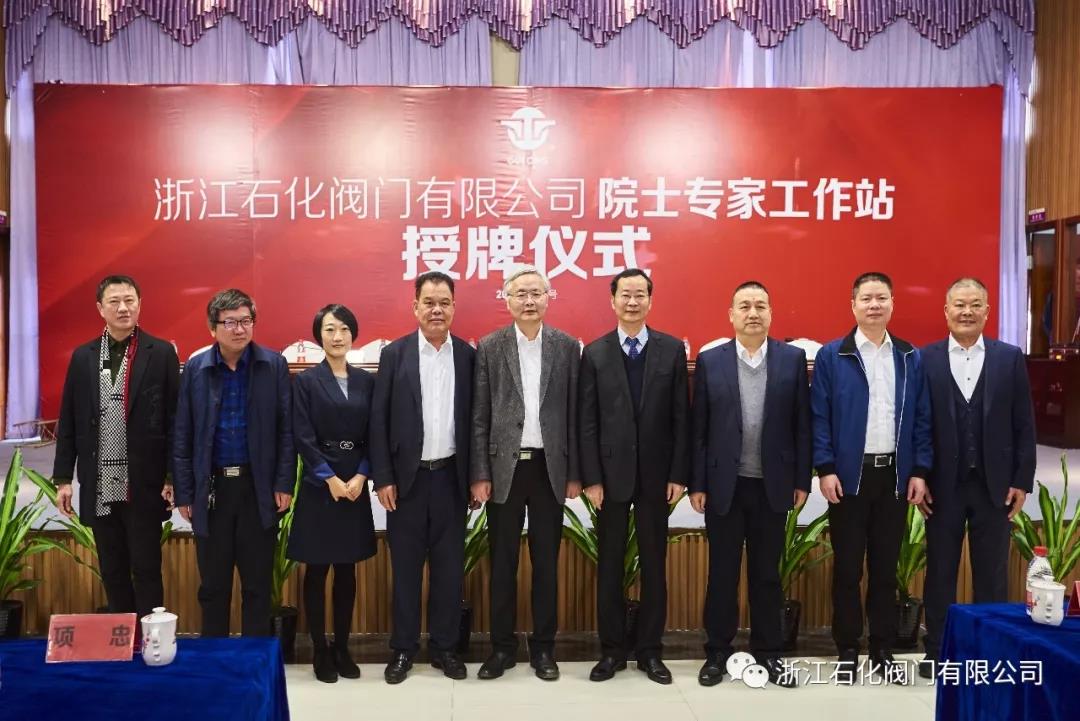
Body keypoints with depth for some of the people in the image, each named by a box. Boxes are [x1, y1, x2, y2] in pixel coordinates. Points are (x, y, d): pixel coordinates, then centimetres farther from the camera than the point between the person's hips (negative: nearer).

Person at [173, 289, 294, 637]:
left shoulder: (274, 365, -2)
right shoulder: (195, 368, 1)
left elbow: (286, 429, -1)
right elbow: (182, 437, 3)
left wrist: (284, 483, -6)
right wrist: (184, 493, 2)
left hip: (258, 487, -1)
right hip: (210, 489, 1)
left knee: (258, 584, 8)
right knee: (213, 585, 11)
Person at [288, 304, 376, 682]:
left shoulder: (366, 381, 8)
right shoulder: (305, 381, -2)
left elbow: (374, 435, 5)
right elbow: (302, 437, -8)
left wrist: (361, 475, -8)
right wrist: (330, 478, -14)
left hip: (356, 484, 3)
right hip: (319, 486, -3)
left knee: (347, 570, 9)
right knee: (317, 570, 3)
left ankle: (342, 647, 19)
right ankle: (320, 651, 14)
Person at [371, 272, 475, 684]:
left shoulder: (468, 356, 3)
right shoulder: (394, 354, -1)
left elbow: (475, 419, 4)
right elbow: (379, 420, -2)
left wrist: (476, 475, 1)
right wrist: (383, 478, -6)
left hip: (451, 476, 1)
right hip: (407, 477, -1)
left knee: (449, 566, 8)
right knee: (406, 566, 8)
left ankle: (444, 647, 22)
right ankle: (403, 649, 21)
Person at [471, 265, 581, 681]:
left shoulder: (567, 347, 3)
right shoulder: (489, 348, 1)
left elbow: (574, 414, 3)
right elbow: (479, 417, 0)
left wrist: (574, 473, 0)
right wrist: (480, 474, -4)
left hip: (550, 467, 1)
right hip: (504, 466, 0)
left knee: (546, 561, 9)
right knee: (503, 562, 8)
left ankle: (543, 646, 21)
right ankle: (502, 646, 21)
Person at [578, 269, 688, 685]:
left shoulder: (672, 349, 2)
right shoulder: (595, 353, 1)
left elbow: (681, 417, 1)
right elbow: (587, 421, -2)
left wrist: (679, 474, -4)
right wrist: (591, 478, -7)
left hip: (655, 474, 0)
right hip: (611, 473, 0)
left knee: (654, 564, 9)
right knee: (609, 564, 7)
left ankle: (651, 650, 21)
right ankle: (612, 650, 20)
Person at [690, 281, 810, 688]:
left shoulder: (793, 359, 2)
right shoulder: (709, 361, 0)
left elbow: (802, 424, 2)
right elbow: (698, 427, -1)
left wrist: (802, 480, 0)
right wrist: (696, 483, -3)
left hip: (773, 485, 1)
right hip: (724, 485, 0)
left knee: (767, 573, 11)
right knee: (722, 573, 8)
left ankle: (768, 653, 23)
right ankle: (717, 653, 20)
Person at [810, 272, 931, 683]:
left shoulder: (911, 358, 7)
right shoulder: (831, 356, -2)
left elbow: (922, 419, 7)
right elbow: (820, 417, -4)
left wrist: (920, 471, 0)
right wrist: (826, 469, -11)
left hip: (896, 475, 3)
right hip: (849, 475, -2)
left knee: (886, 567, 10)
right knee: (847, 567, 5)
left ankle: (883, 652, 21)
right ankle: (847, 652, 16)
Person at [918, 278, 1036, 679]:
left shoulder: (1010, 358, 3)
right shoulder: (925, 359, -1)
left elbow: (1024, 425, 3)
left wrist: (1022, 480, -2)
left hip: (995, 485, 1)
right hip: (943, 485, -1)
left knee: (992, 573, 9)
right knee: (940, 571, 9)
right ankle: (937, 652, 20)